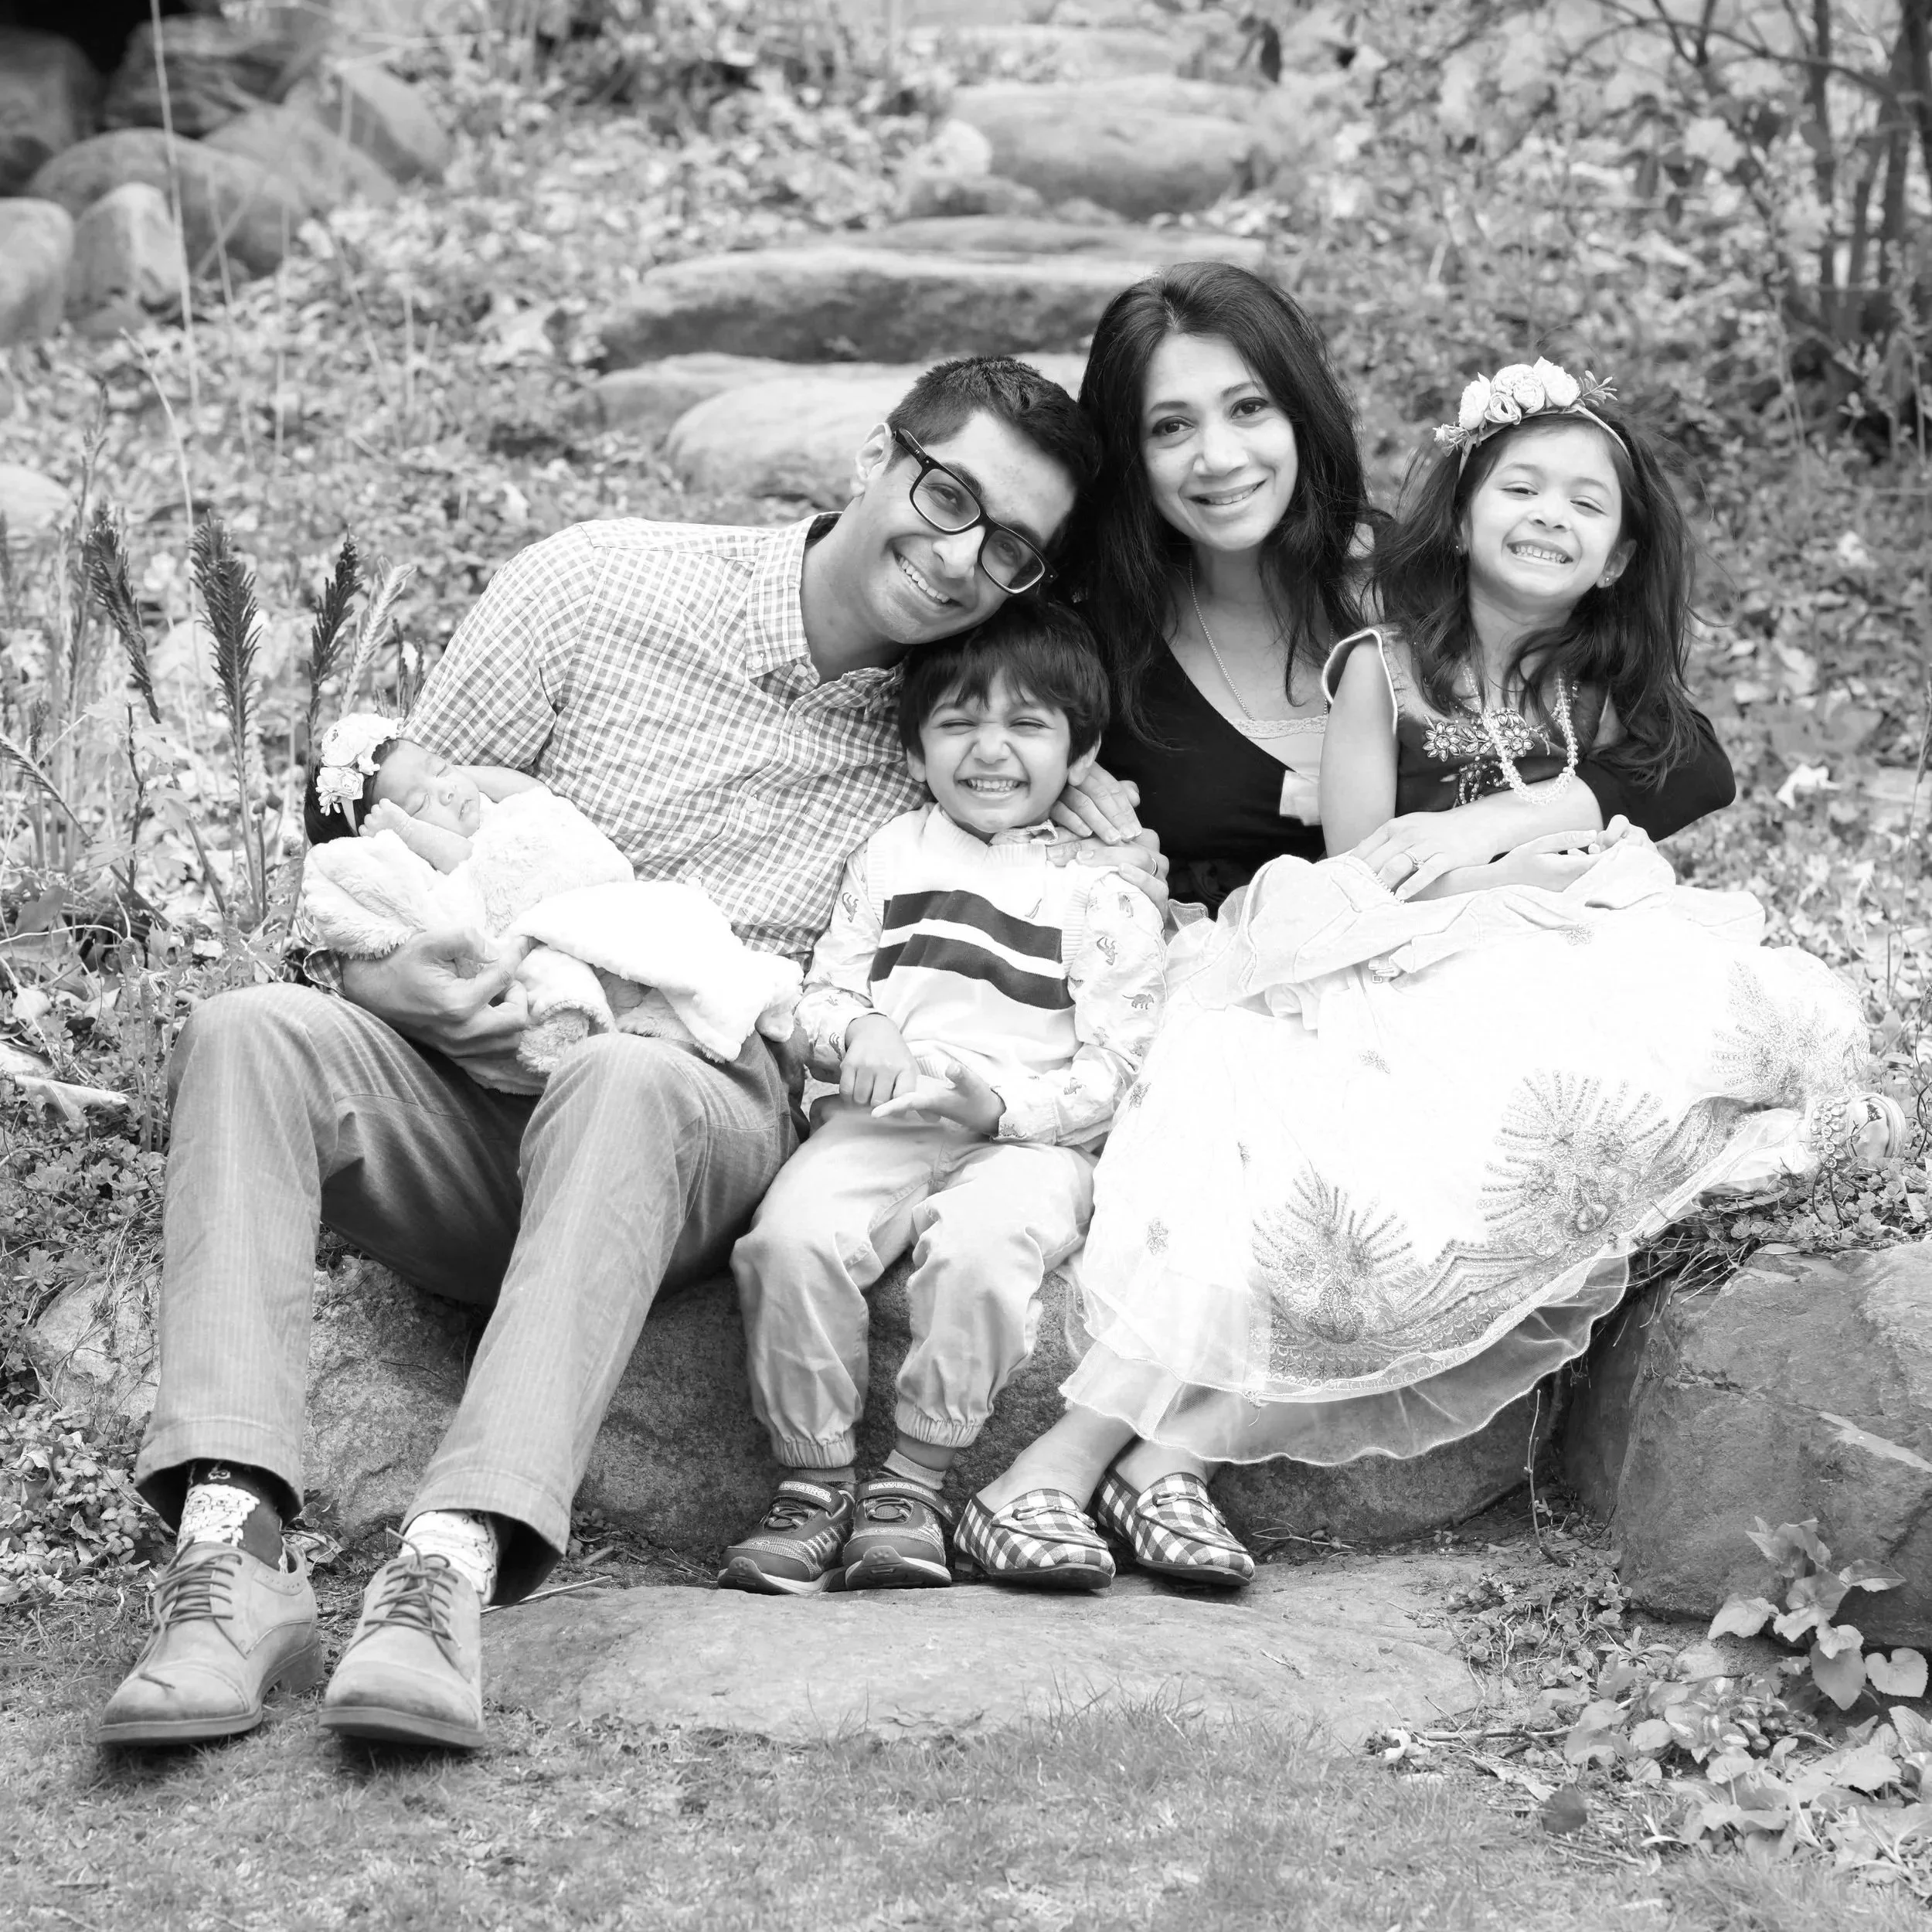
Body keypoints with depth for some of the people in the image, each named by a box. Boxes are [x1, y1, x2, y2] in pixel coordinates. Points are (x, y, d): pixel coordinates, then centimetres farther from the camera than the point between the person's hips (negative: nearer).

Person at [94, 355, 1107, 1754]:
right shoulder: (603, 586, 4)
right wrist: (385, 974, -16)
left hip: (694, 1125, -1)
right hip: (459, 1096, 1)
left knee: (627, 1085, -37)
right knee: (253, 1030, -29)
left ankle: (457, 1569, -49)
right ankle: (232, 1551, -41)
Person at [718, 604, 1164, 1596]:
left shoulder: (1107, 897, 10)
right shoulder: (890, 857, 21)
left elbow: (1112, 1068, 2)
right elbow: (822, 990, 17)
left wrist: (1006, 1106, -16)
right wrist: (860, 1034, -7)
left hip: (1028, 1143, -2)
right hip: (876, 1127, 3)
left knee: (981, 1248, -36)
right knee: (793, 1235, -28)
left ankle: (914, 1483, -21)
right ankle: (812, 1481, -17)